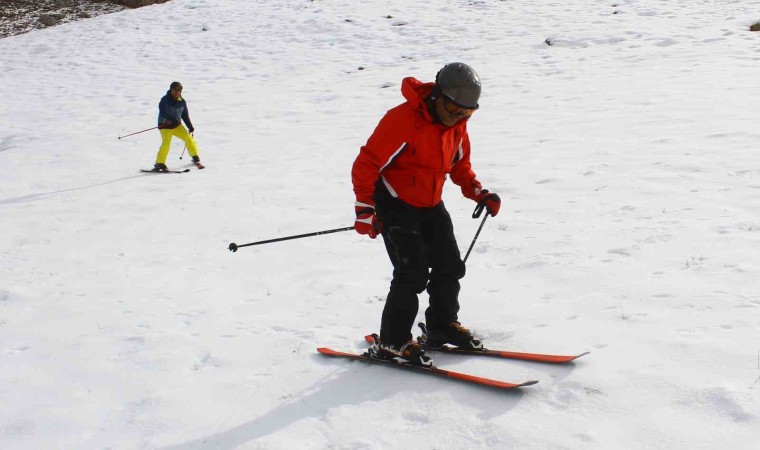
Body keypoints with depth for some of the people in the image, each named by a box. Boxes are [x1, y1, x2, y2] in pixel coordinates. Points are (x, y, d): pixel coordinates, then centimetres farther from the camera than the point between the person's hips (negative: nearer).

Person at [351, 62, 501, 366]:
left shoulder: (457, 124, -1)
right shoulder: (403, 119, -25)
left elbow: (460, 163, 16)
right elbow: (367, 163, -23)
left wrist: (478, 193, 1)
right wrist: (365, 209, -27)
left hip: (431, 205, 8)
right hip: (396, 205, -8)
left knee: (450, 266, 9)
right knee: (413, 273, -13)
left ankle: (442, 326, 31)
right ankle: (392, 342, 2)